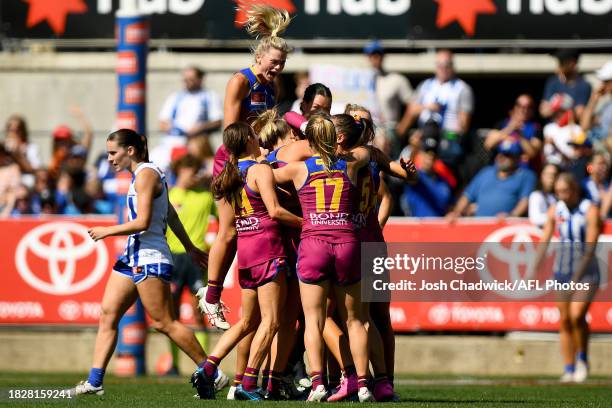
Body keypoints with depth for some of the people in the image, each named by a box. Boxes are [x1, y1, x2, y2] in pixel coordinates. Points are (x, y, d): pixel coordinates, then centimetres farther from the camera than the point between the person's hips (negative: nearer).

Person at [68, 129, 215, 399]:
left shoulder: (146, 174, -12)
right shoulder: (144, 174, 18)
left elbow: (142, 222, -21)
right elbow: (171, 215, 27)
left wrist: (107, 231, -11)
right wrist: (189, 247, 34)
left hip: (150, 258, -10)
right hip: (133, 255, 10)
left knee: (164, 323, -8)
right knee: (107, 315, 1)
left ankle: (207, 370, 3)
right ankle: (94, 382, -2)